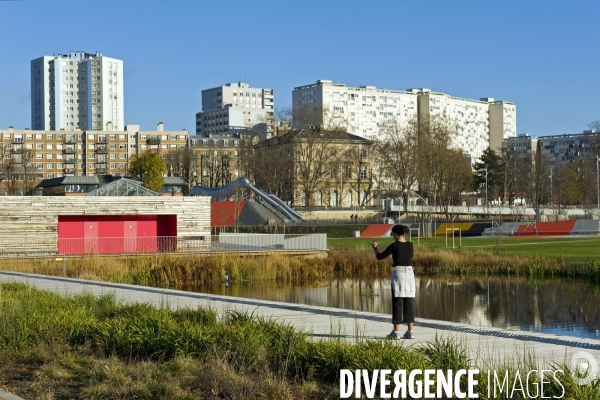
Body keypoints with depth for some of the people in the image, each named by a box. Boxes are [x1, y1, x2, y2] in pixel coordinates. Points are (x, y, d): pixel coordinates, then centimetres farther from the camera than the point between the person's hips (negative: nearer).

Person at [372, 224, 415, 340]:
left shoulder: (394, 246, -8)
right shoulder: (410, 245, 5)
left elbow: (380, 257, -1)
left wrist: (374, 247, 17)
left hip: (398, 273, -4)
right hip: (409, 274, 4)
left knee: (397, 303, -1)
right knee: (408, 303, 8)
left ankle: (396, 332, -2)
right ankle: (410, 332, 7)